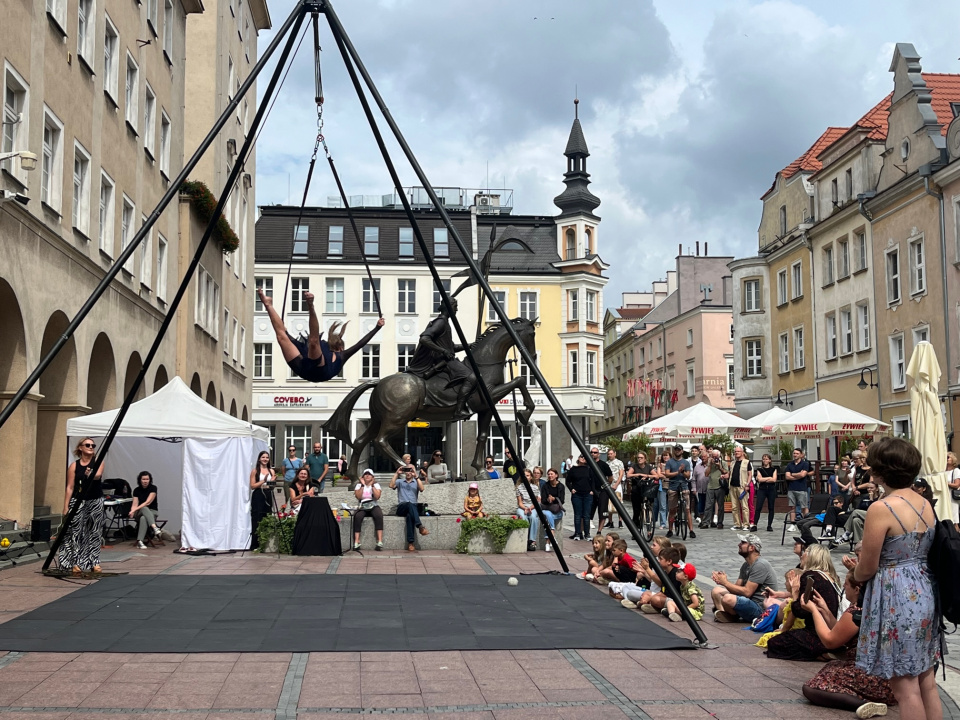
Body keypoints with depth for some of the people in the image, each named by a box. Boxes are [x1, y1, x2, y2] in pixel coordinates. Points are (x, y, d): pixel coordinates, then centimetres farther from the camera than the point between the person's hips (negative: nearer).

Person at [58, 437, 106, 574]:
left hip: (96, 502, 1)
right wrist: (66, 507, -6)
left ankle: (94, 562, 11)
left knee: (95, 532, 4)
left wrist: (90, 474, -41)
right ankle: (76, 563, 0)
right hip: (78, 502, -1)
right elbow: (70, 487, -2)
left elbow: (98, 475, -18)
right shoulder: (74, 466, -1)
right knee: (76, 532, -3)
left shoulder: (98, 462, 2)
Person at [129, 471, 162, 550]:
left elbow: (148, 502, -19)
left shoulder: (153, 488, -8)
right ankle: (154, 527, -59)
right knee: (144, 508, -38)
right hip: (140, 513, 1)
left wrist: (135, 509, -27)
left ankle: (139, 541, -49)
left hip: (152, 512, -1)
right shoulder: (136, 490, 3)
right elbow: (135, 504, -4)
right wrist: (132, 512, -27)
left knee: (143, 518, -39)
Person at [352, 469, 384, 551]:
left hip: (374, 506, 0)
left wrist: (372, 485, -10)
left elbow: (377, 496, -9)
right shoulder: (359, 485, 10)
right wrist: (362, 485, -9)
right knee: (357, 517, -33)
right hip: (362, 507, 0)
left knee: (379, 516, -34)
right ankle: (356, 542, -35)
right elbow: (358, 497, -7)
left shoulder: (376, 484, 9)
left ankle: (380, 542, -39)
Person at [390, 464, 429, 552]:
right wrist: (396, 473, -3)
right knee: (410, 504, -39)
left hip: (413, 508, 1)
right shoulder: (399, 481, 21)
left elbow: (421, 489, -4)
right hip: (401, 508, -1)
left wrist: (416, 476, -12)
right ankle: (420, 526, -57)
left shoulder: (416, 482, 20)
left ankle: (410, 543, -49)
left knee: (410, 515, -38)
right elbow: (391, 486, -2)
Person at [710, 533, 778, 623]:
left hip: (761, 608, -10)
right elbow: (737, 587, 8)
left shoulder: (760, 565, -17)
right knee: (716, 591, 5)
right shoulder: (746, 565, 14)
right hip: (749, 602, 10)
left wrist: (725, 582, -15)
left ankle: (735, 618, -3)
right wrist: (721, 581, -12)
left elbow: (747, 592, -21)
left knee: (728, 599, -33)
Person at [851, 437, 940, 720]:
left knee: (905, 687, 2)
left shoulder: (881, 509, -18)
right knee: (927, 681, 16)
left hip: (895, 599, -8)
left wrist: (854, 574, 10)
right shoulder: (926, 504, 5)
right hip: (924, 593, 8)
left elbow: (867, 568, -14)